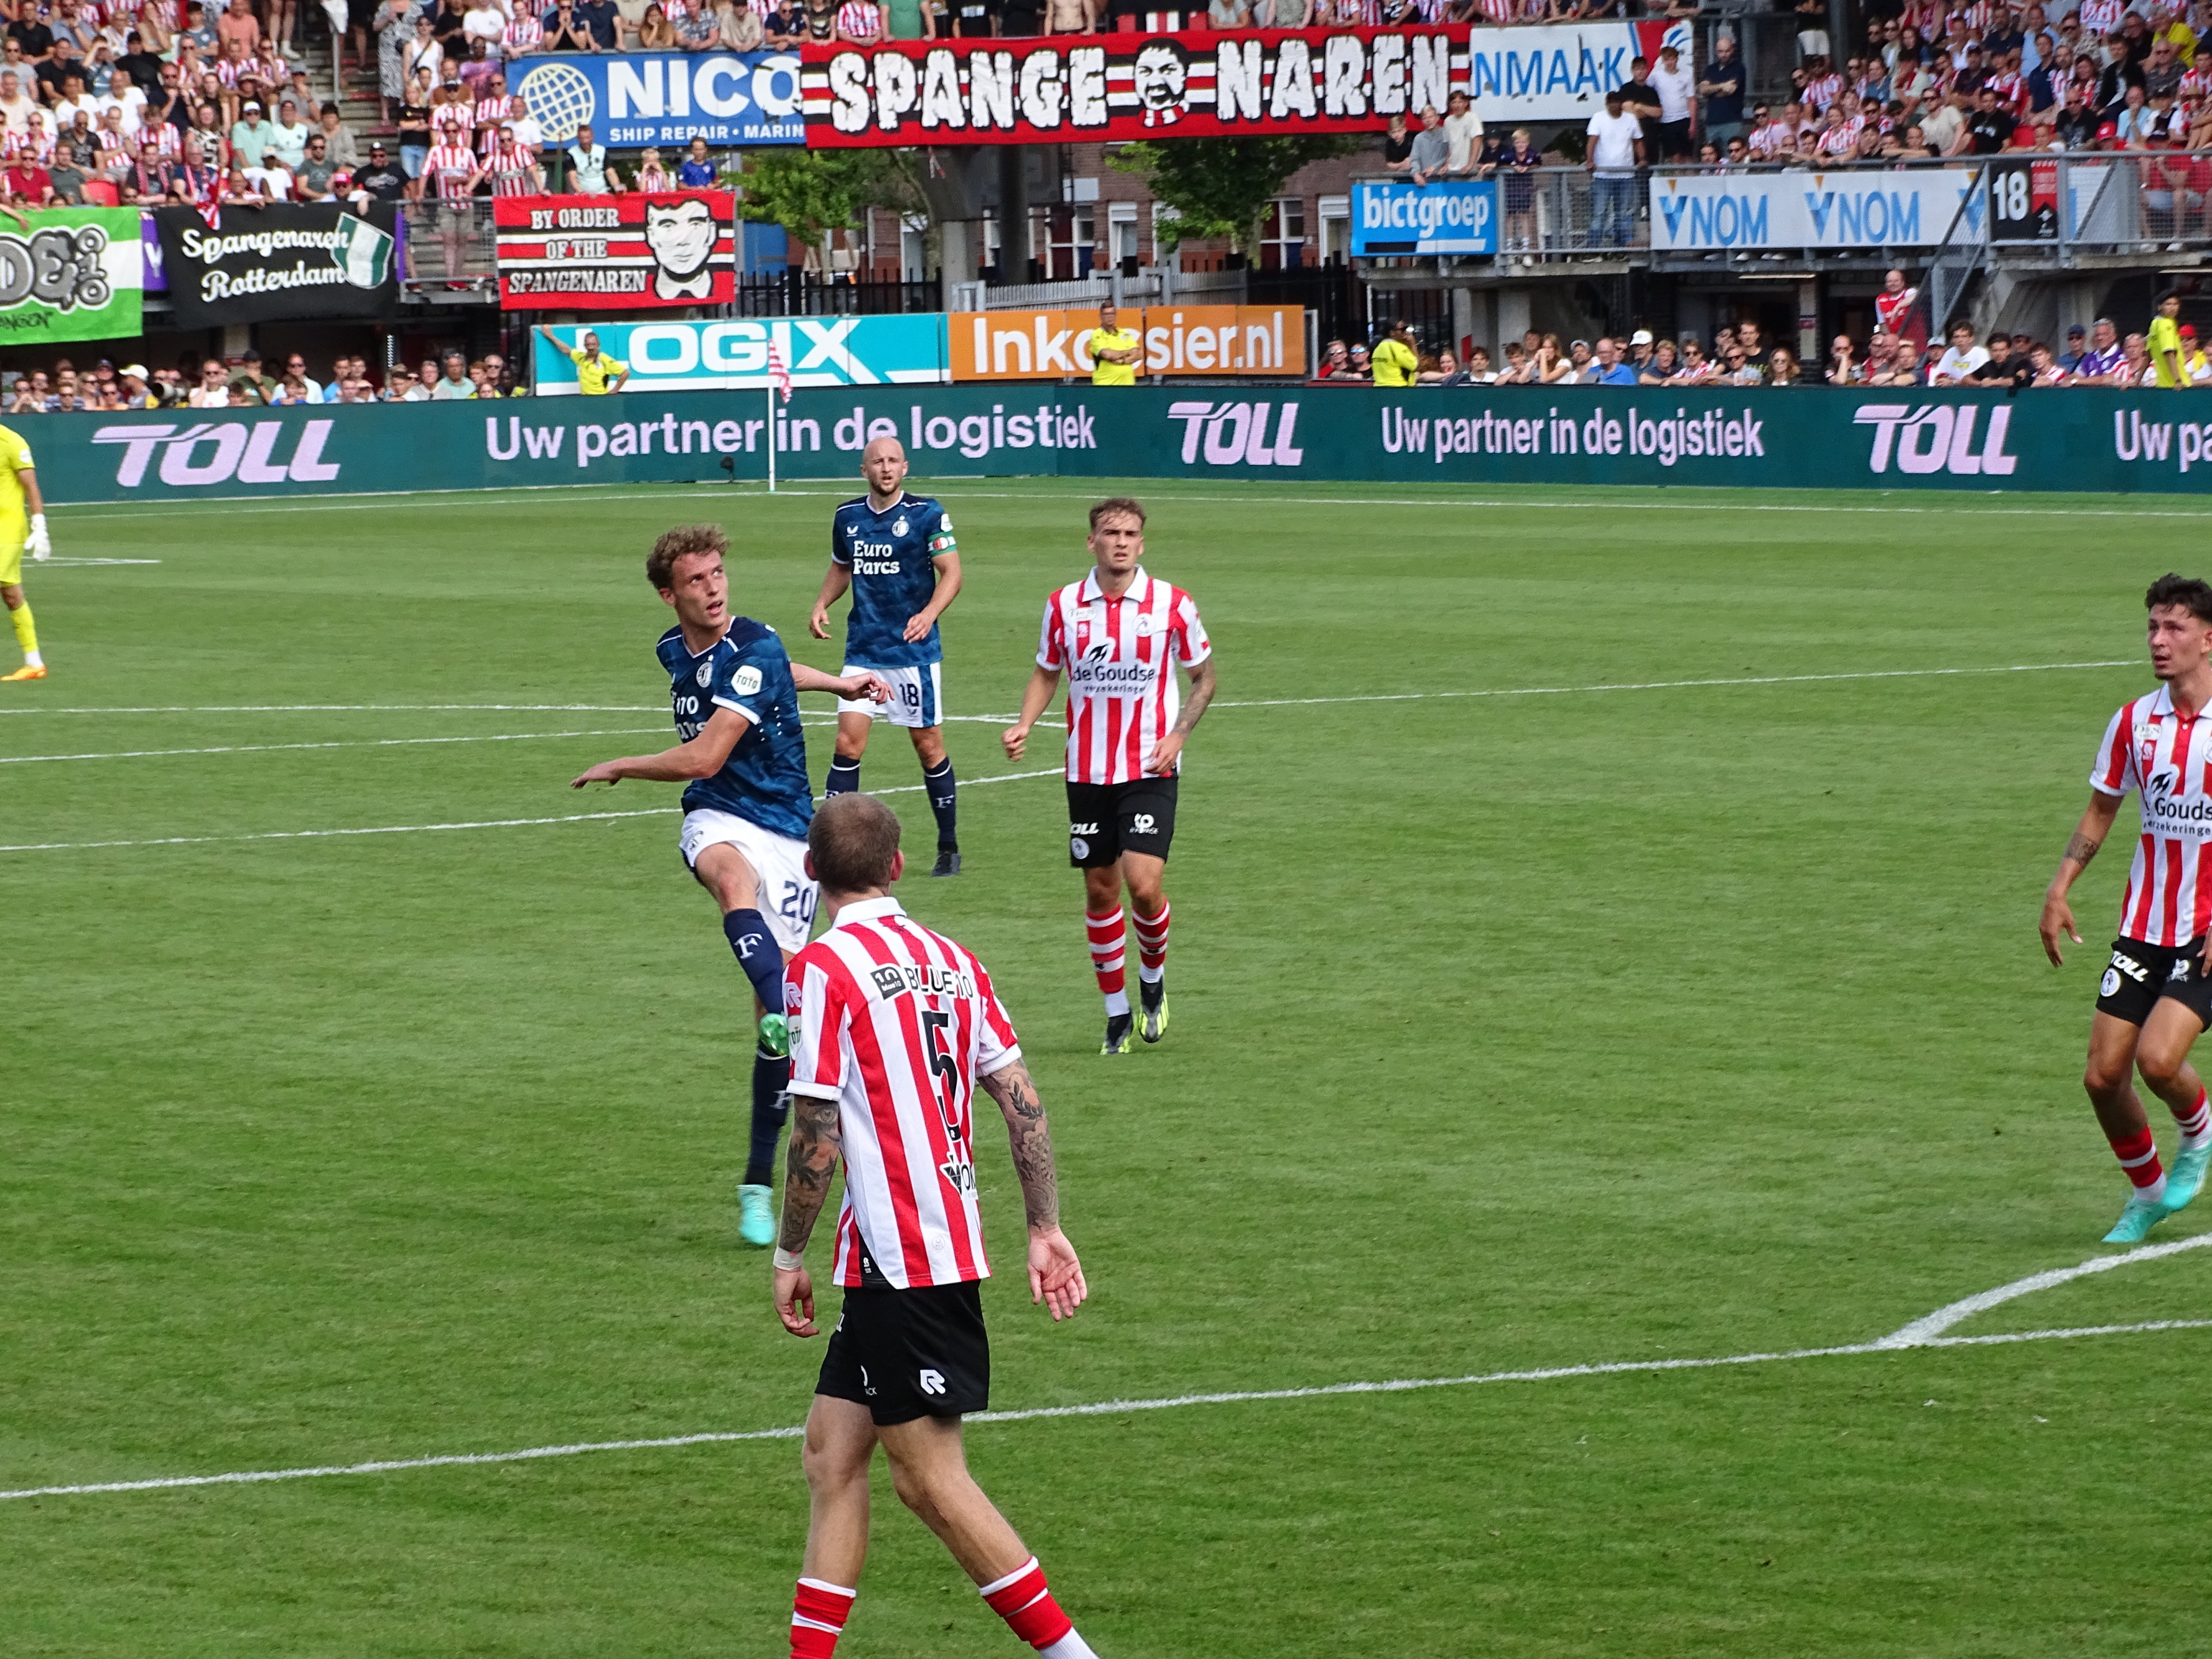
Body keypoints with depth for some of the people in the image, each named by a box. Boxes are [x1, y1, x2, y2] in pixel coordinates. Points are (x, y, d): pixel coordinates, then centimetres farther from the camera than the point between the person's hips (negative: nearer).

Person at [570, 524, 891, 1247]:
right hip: (716, 819, 3)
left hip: (786, 833, -3)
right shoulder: (674, 651, 8)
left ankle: (759, 1185, 8)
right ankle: (785, 1012, -63)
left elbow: (703, 758, -19)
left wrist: (616, 768, -4)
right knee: (732, 875, -38)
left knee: (773, 1022, -5)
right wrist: (835, 683, 35)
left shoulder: (755, 650, -15)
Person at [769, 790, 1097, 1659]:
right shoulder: (950, 959, 10)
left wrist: (789, 1254, -2)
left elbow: (817, 1137, -13)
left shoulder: (822, 968, -11)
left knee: (930, 1478, -4)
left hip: (902, 1258, -8)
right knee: (831, 1453, 11)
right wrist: (1046, 1228, 14)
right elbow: (1023, 1102, 8)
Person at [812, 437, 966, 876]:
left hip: (914, 651, -3)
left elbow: (951, 573, -9)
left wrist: (929, 614, -26)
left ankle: (949, 847, 18)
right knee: (848, 742, -8)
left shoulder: (927, 514, -7)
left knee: (929, 747, 4)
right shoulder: (847, 517, 6)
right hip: (863, 650, 3)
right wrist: (822, 604, 4)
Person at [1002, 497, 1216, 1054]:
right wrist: (1024, 724, -4)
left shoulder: (1173, 605, -5)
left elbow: (1204, 678, 6)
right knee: (1100, 889, 6)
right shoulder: (1064, 605, 0)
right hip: (1087, 770, 2)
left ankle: (1153, 978, 14)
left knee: (1143, 883, -15)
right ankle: (1117, 1013, 19)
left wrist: (1177, 735, -8)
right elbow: (1047, 673, 14)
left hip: (1150, 768, -2)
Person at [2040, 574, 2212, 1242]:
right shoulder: (2134, 722, 4)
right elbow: (2100, 812, 16)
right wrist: (2059, 891, 5)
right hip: (2142, 928, 5)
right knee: (2103, 1074, -1)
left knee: (2157, 1058, -22)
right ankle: (2148, 1192, 23)